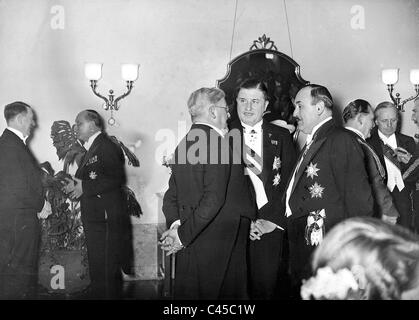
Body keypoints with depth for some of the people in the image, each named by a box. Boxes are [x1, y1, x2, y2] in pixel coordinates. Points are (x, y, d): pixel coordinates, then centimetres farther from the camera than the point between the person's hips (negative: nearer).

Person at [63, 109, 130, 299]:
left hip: (106, 219, -10)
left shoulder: (107, 147, -12)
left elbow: (116, 179, -22)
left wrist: (84, 187, -18)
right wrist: (75, 185, 3)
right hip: (94, 218, 10)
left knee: (106, 271, -7)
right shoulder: (90, 149, 19)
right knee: (97, 268, 18)